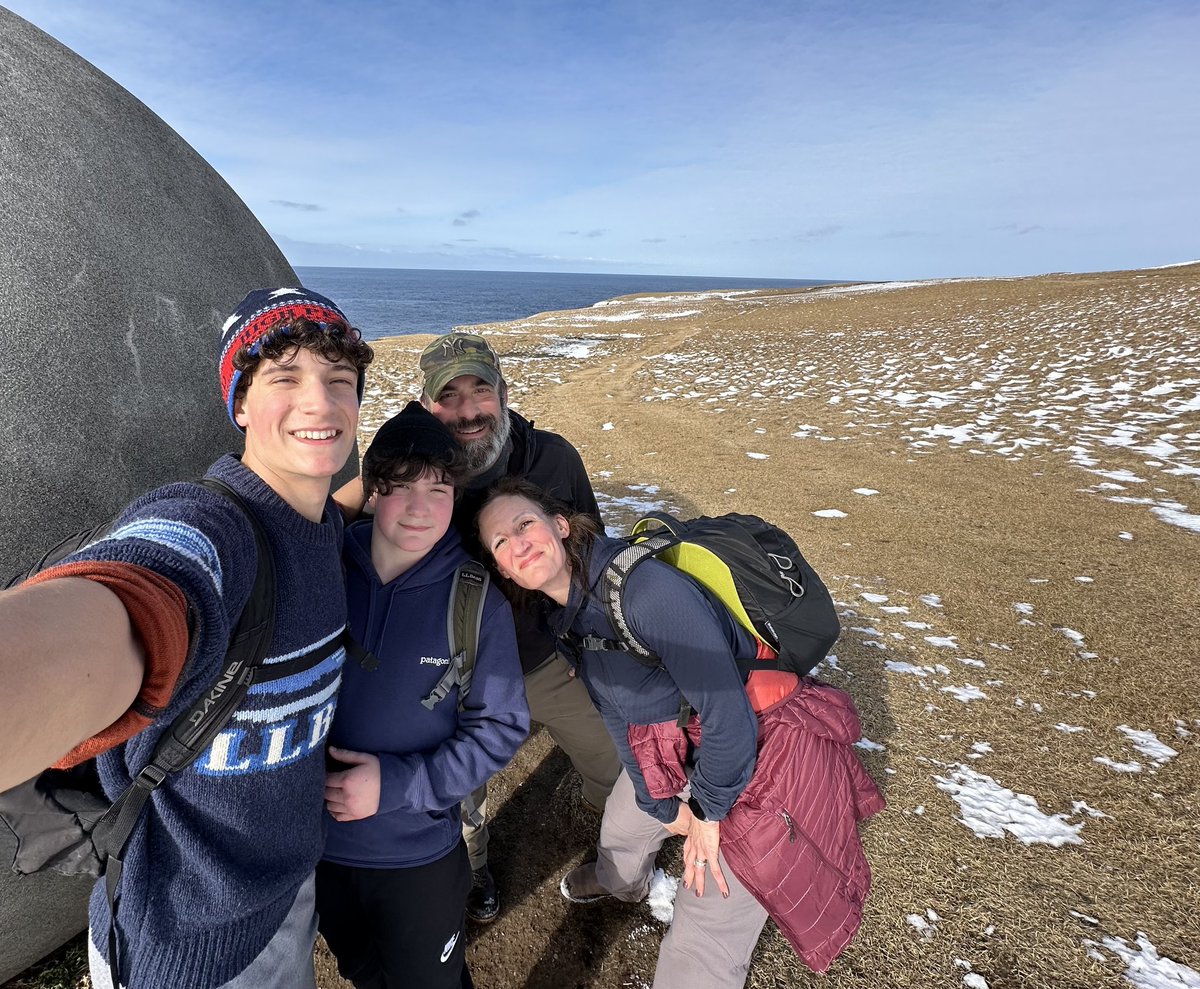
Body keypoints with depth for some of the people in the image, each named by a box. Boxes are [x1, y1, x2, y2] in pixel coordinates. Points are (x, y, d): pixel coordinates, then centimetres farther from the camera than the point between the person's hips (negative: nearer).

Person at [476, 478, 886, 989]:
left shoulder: (641, 584, -32)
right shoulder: (569, 615, -3)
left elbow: (727, 712, -29)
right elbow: (617, 715, 5)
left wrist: (707, 814, -14)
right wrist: (663, 808, 6)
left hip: (766, 750, -8)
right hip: (682, 745, 9)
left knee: (704, 933, -1)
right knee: (624, 820, 31)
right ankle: (618, 881, 65)